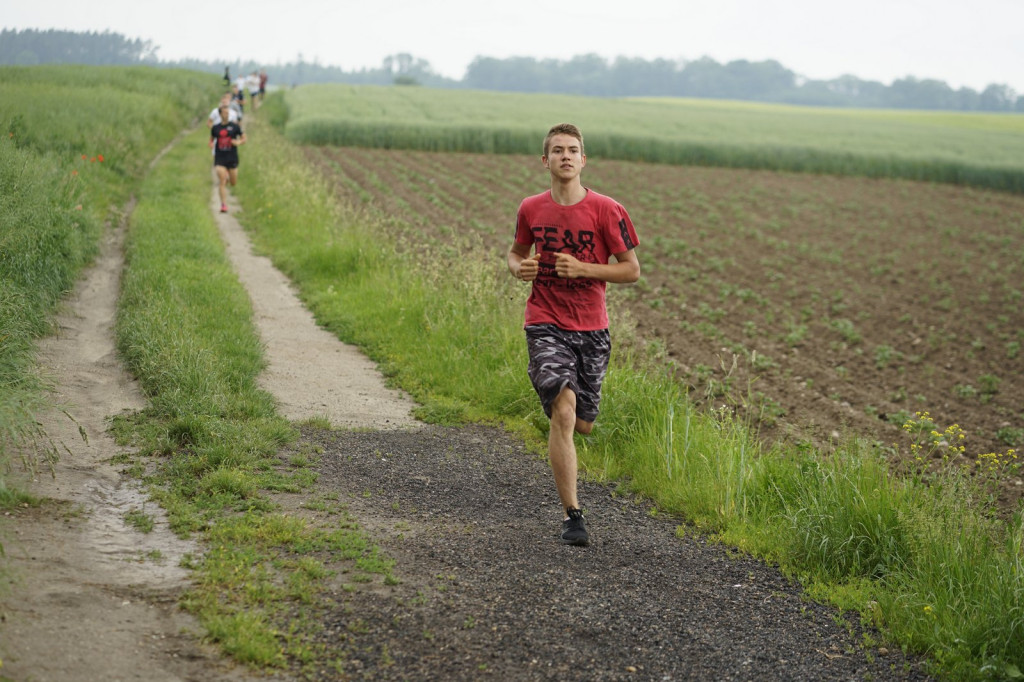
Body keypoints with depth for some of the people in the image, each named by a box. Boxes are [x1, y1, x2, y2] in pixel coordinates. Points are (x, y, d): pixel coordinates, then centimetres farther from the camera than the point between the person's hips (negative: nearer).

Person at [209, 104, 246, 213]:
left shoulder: (235, 126, -1)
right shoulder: (215, 128, 3)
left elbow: (244, 139, 6)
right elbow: (212, 139, 18)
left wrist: (238, 142, -16)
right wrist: (211, 144, -5)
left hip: (232, 158, 0)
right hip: (220, 159, 0)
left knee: (233, 183, 9)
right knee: (222, 182, -11)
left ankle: (228, 177, 45)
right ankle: (224, 205, -7)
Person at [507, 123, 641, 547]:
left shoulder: (606, 210, -5)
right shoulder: (531, 209, 2)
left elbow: (631, 270, -2)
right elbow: (516, 251, 20)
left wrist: (582, 269, -16)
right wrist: (518, 268, -4)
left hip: (591, 328, 1)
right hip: (545, 325, -1)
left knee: (582, 425, 9)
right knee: (563, 412, -18)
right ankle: (572, 515, -13)